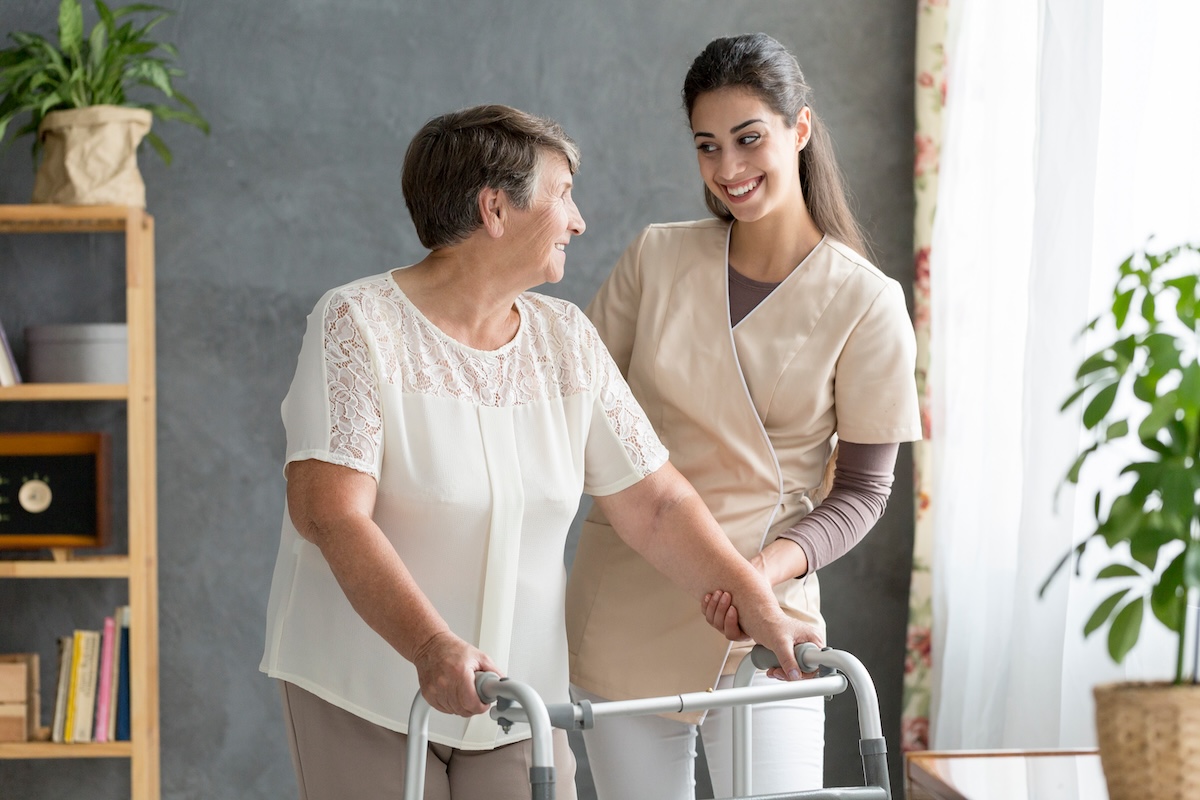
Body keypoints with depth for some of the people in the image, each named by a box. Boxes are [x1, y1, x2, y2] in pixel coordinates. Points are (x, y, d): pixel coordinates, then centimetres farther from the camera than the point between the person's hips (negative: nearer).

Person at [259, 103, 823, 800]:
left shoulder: (566, 338, 7)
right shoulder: (357, 323, -10)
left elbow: (656, 502, 5)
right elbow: (331, 513, -21)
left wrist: (758, 607, -9)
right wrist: (432, 646, -34)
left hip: (519, 698, 5)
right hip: (367, 696, -4)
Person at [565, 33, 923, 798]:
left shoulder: (865, 303, -6)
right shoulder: (656, 259, 1)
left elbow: (863, 490, -3)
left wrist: (775, 563, -20)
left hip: (762, 622, -2)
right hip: (625, 613, 2)